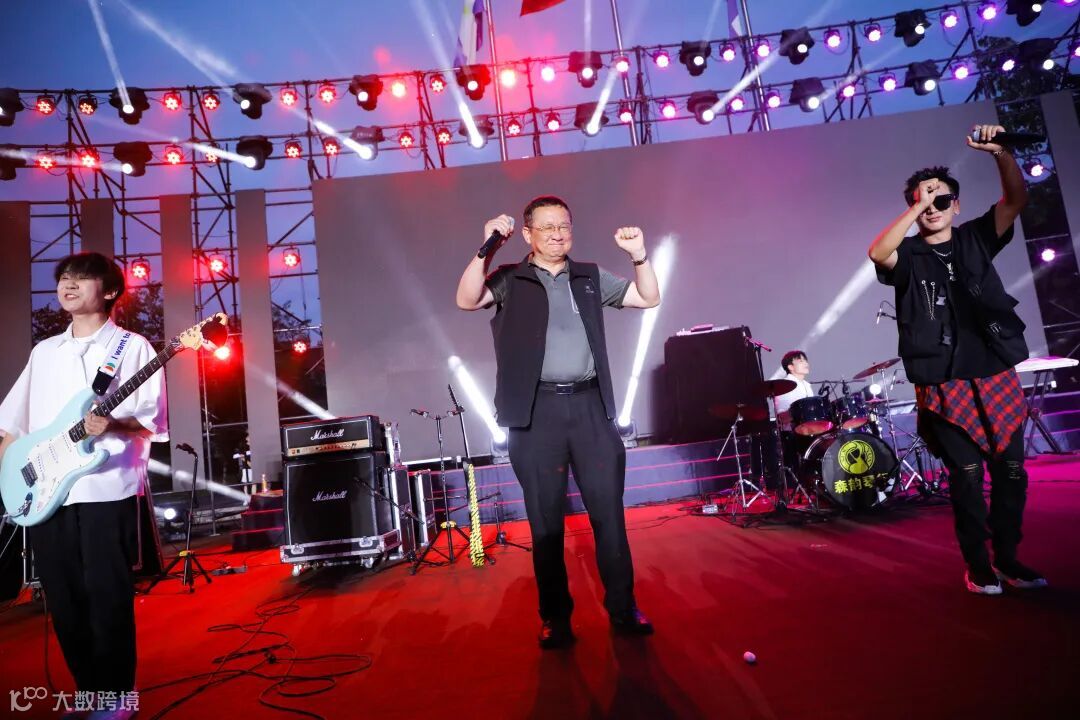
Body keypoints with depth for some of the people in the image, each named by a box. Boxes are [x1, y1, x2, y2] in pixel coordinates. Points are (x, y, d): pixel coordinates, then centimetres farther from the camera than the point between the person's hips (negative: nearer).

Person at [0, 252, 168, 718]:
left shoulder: (132, 347, 1)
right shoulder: (43, 351, 18)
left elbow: (155, 420, -5)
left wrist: (113, 423, -22)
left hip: (106, 489, -5)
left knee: (108, 597, -2)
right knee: (63, 600, 10)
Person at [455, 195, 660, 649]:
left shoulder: (591, 278, 16)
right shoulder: (510, 280, 7)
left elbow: (649, 298, 15)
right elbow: (467, 300, -11)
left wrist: (639, 255, -1)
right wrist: (487, 247, -21)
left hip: (589, 405, 2)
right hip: (538, 411, -2)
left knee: (609, 512, 5)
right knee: (545, 519, 5)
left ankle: (623, 608, 18)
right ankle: (555, 617, 17)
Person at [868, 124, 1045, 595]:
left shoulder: (975, 239, 10)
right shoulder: (907, 256, 1)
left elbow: (1016, 199, -3)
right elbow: (877, 252, -22)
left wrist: (999, 153, -17)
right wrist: (916, 207, -19)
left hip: (997, 378, 4)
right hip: (945, 387, -3)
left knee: (1011, 473, 8)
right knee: (966, 477, 2)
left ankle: (1007, 558, 24)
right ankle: (977, 565, 15)